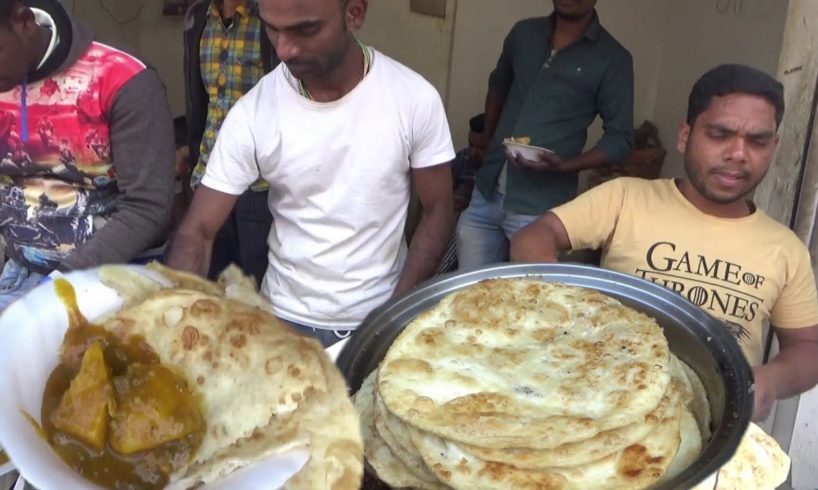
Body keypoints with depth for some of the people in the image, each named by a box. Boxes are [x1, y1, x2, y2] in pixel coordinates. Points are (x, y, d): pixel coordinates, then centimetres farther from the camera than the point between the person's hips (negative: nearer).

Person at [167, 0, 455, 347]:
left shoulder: (414, 98, -14)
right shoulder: (252, 112, -13)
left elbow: (437, 212, -6)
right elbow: (197, 231, -10)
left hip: (378, 318, 0)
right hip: (285, 318, 1)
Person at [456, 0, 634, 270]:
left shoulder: (613, 59, -5)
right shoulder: (524, 32, 9)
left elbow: (620, 138, -6)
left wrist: (563, 166, -19)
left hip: (540, 209, -4)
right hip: (486, 194, 5)